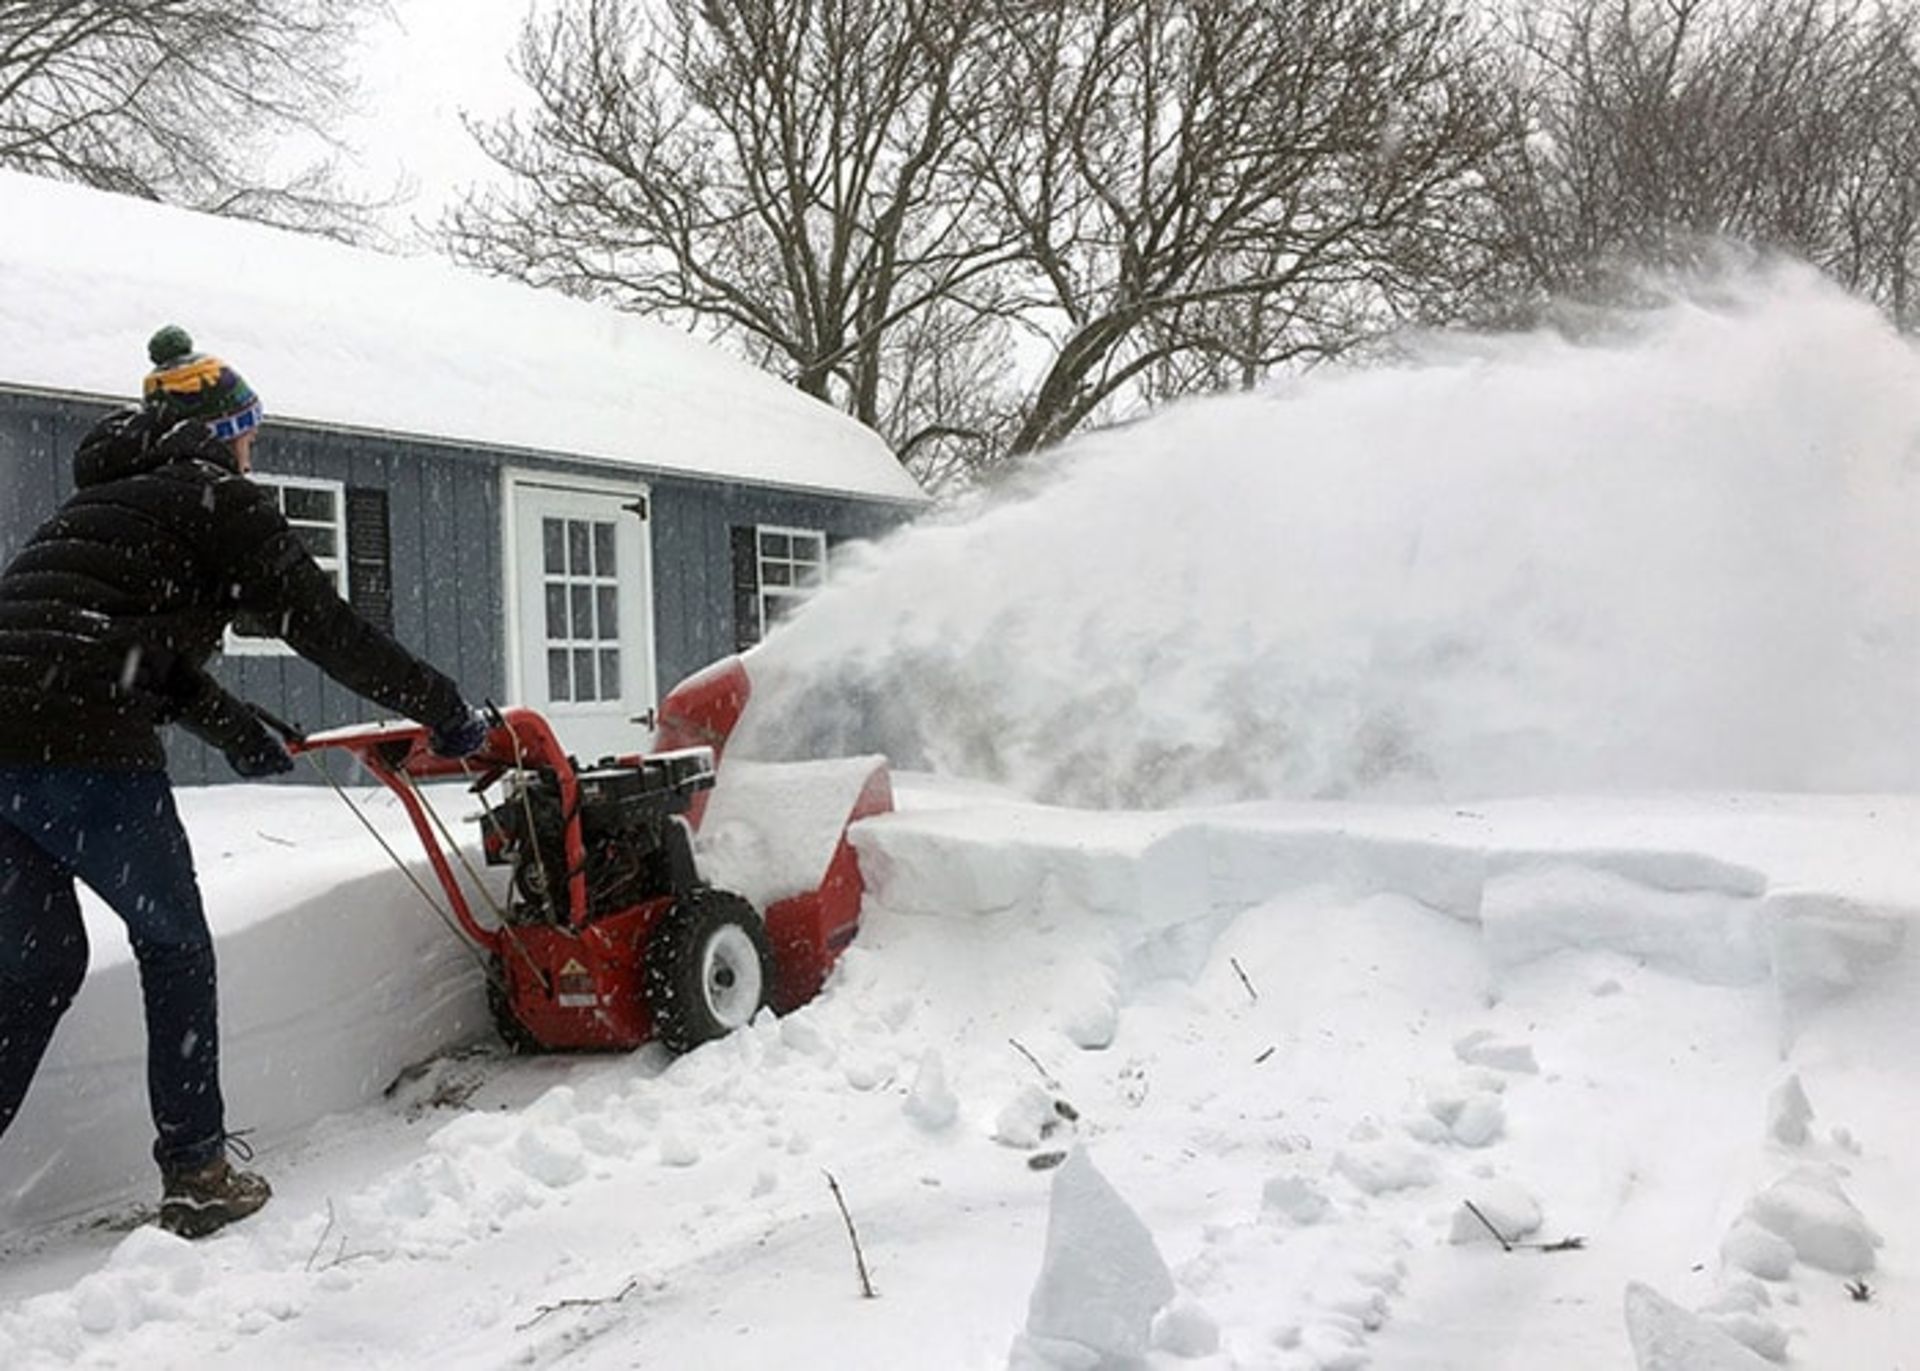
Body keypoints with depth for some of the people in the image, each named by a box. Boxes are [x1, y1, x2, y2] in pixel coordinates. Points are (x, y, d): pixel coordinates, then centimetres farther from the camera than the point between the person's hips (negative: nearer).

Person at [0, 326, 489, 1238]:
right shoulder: (218, 498, 2)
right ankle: (196, 1172, 14)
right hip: (83, 747, -7)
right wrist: (445, 712, 6)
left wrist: (235, 730, 44)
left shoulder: (104, 498, 27)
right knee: (173, 945, 10)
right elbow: (329, 631, -2)